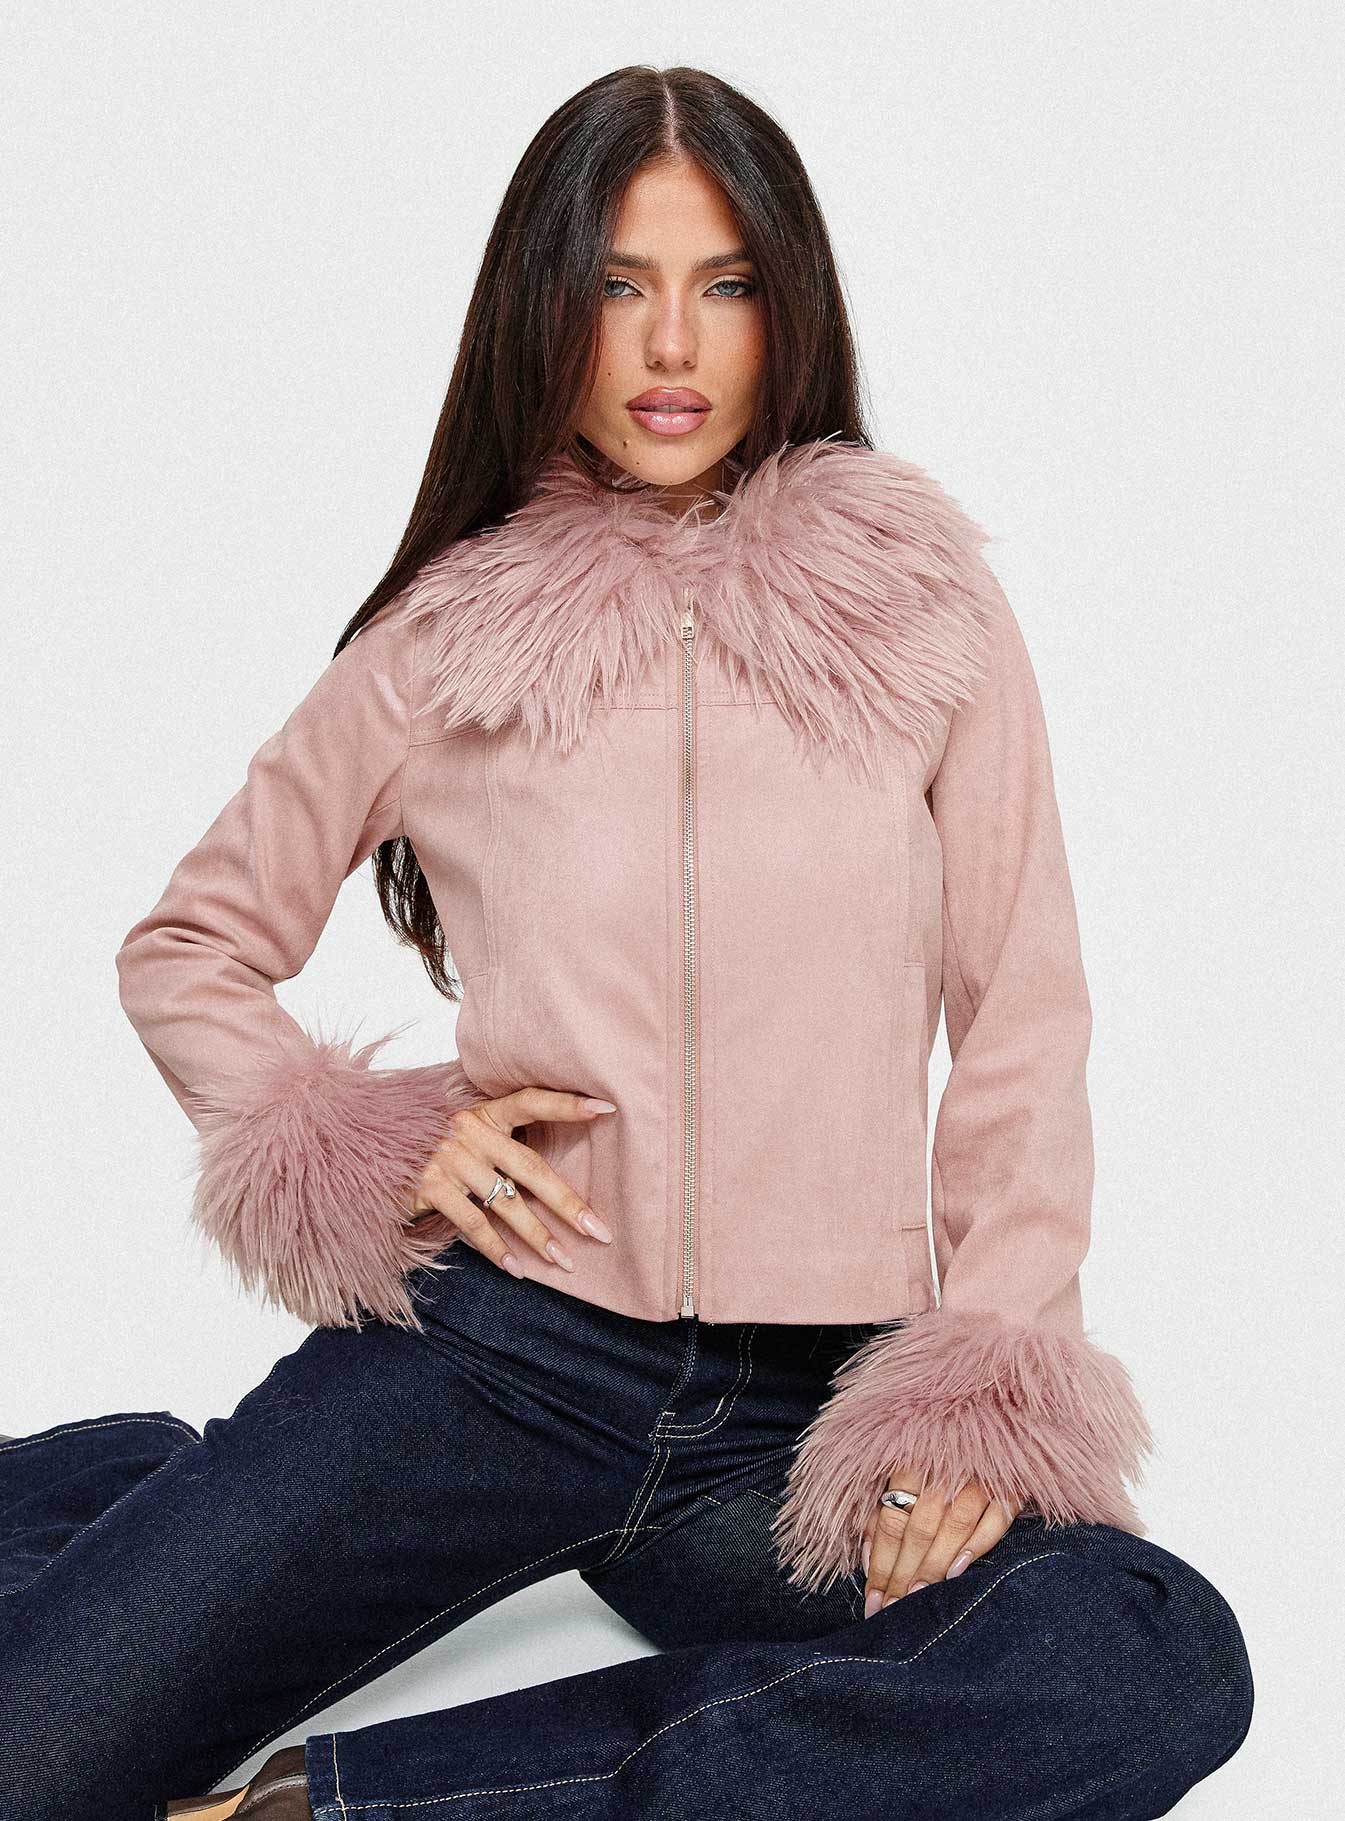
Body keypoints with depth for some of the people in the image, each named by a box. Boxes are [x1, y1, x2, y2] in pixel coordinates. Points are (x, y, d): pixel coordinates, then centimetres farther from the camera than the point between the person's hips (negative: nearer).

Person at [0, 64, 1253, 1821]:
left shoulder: (919, 604, 5)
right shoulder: (442, 640, 5)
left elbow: (1022, 1022, 4)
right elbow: (188, 949, 16)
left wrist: (982, 1390, -7)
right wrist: (367, 1145, -3)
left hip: (805, 1414, 1)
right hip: (491, 1345, -1)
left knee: (1163, 1662, -28)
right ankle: (193, 1493, 16)